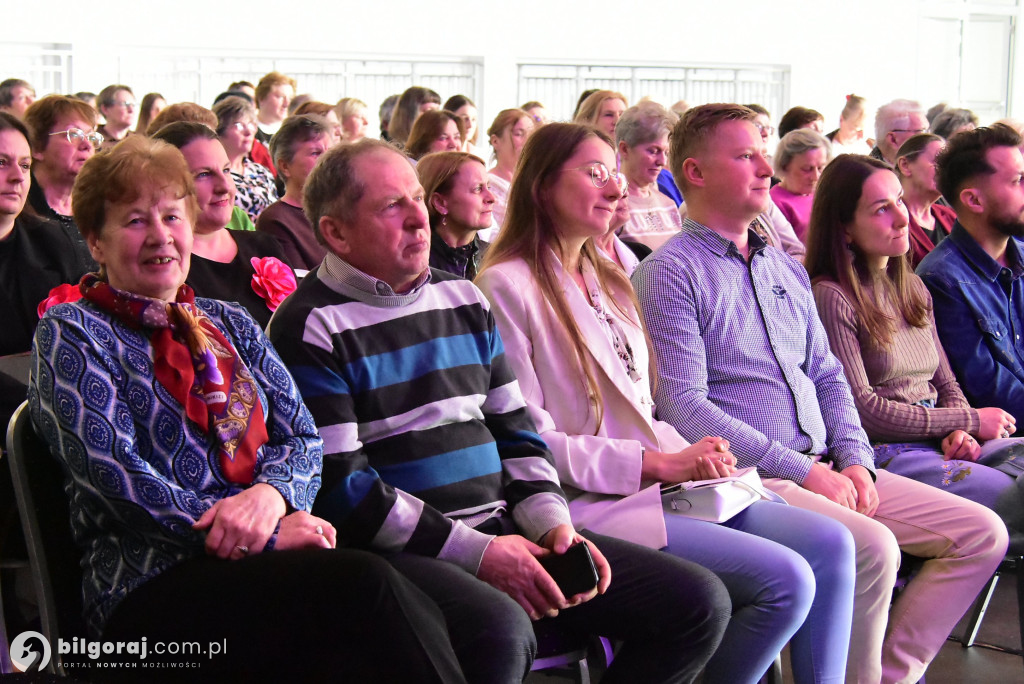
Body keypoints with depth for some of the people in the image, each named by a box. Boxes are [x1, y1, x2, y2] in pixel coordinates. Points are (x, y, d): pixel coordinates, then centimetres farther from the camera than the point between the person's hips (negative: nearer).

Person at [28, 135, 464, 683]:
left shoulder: (229, 325, 24)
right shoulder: (70, 334, 6)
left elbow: (304, 438, 16)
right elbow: (120, 479, -6)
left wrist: (269, 494, -9)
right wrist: (267, 536, -12)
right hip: (151, 580, -5)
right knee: (365, 585, -34)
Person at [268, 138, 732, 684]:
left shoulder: (463, 300, 17)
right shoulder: (312, 327, -5)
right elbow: (338, 486, -12)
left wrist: (553, 523, 1)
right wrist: (475, 552, -15)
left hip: (502, 531, 7)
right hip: (399, 550, -7)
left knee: (698, 602, -3)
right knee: (499, 630, -40)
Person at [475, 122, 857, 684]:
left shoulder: (606, 280, 20)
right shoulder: (507, 286, -8)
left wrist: (688, 454, -1)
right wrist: (658, 463, -16)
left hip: (658, 484, 8)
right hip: (586, 505, -8)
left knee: (831, 544, -8)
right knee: (785, 580, -21)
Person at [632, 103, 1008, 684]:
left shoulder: (787, 270, 20)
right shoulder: (669, 273, -5)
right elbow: (683, 406, -14)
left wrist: (855, 459, 1)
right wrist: (802, 470, -16)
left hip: (824, 468, 8)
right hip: (747, 478, -8)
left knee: (982, 533, -2)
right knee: (872, 548, -31)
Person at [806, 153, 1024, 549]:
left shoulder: (913, 289, 19)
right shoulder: (831, 297, -8)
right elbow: (861, 410, -13)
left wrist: (958, 432, -4)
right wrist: (970, 420, -7)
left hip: (939, 444, 8)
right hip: (880, 455, -8)